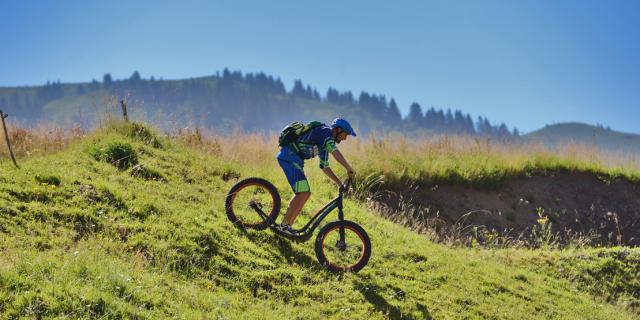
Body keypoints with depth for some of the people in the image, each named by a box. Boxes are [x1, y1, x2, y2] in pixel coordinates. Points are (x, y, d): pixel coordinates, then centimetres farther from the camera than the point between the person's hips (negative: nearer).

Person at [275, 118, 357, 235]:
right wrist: (349, 169, -25)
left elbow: (324, 167, 25)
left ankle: (288, 226, 14)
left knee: (306, 193, 11)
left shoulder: (324, 143, 22)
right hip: (289, 156, -10)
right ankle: (284, 225, -11)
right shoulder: (325, 132, -8)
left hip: (294, 159, 10)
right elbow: (335, 152, -25)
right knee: (302, 193, -15)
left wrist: (339, 183, 19)